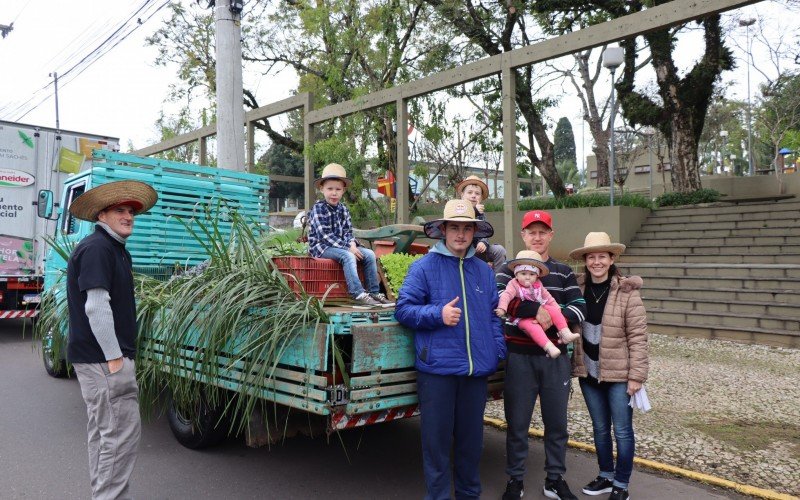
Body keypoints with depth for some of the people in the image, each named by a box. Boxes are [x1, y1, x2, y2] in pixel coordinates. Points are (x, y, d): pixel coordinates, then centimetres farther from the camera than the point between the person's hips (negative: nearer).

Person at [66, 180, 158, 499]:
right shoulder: (96, 248, -15)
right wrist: (114, 357, -22)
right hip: (103, 357, -11)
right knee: (122, 432, -8)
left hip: (99, 357, 11)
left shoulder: (116, 250, 17)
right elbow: (95, 307, -22)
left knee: (103, 431, 17)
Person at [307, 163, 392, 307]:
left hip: (341, 246, 7)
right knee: (348, 256, -34)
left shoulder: (343, 209, 10)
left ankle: (374, 292, -9)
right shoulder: (318, 209, -11)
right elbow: (325, 236, -19)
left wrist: (352, 243, -14)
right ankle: (358, 294, -39)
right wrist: (348, 246, -23)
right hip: (321, 247, -7)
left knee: (369, 254, -9)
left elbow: (348, 231, 11)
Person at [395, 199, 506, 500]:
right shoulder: (424, 267, -2)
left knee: (471, 438, 16)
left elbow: (494, 315, 17)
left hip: (477, 370, 4)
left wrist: (498, 352, 5)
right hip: (437, 369, -4)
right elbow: (403, 309, -5)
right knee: (437, 440, 5)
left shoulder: (484, 271, 13)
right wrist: (438, 314, -18)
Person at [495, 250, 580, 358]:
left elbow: (548, 298, 14)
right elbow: (506, 295, -26)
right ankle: (548, 346, -41)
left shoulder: (538, 285, 6)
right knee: (532, 326, -34)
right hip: (523, 318, -6)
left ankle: (565, 333, -15)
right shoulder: (514, 284, -11)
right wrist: (502, 308, -42)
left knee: (554, 311, -14)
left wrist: (557, 309, 5)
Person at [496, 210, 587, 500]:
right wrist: (537, 310, -28)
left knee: (557, 422, 12)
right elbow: (498, 298, -17)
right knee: (517, 423, 7)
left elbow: (579, 309, -2)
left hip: (555, 356, 2)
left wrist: (553, 318, -21)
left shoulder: (563, 272, 9)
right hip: (520, 356, -2)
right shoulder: (510, 268, 3)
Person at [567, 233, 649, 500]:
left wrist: (636, 375, -13)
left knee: (622, 430, 7)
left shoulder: (627, 292, -12)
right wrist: (575, 364, 4)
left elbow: (638, 337, -11)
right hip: (588, 373, 4)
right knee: (600, 428, 17)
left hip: (618, 374, -4)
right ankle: (606, 475, 34)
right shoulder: (578, 288, 0)